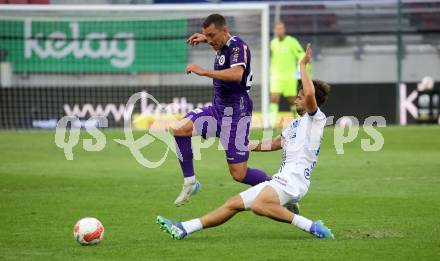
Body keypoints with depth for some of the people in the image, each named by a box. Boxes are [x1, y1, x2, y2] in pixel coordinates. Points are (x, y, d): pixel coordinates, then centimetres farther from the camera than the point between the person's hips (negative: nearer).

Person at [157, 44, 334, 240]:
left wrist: (303, 65, -12)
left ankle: (312, 227, -28)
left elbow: (310, 94, -23)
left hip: (294, 179, -10)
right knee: (234, 204, 6)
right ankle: (184, 229, 5)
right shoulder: (296, 124, 26)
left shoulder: (316, 119, -3)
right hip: (281, 179, 10)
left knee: (259, 205, -36)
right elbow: (276, 143, 40)